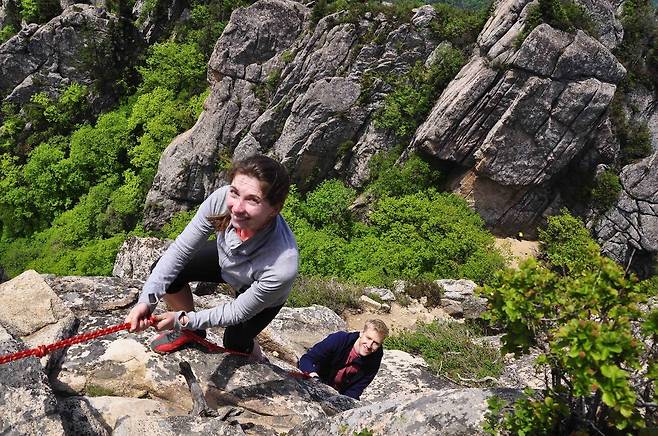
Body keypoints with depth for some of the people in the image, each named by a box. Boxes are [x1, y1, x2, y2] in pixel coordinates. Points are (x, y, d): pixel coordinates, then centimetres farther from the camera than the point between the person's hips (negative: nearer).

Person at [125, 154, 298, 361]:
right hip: (225, 258, 4)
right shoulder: (221, 199, -37)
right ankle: (192, 332, 17)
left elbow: (239, 312, -26)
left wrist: (184, 320, -24)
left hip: (263, 295, -3)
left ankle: (256, 358, 48)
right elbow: (180, 250, -22)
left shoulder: (283, 266, -45)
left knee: (235, 344, 9)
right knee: (166, 272, -11)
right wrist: (147, 299, -32)